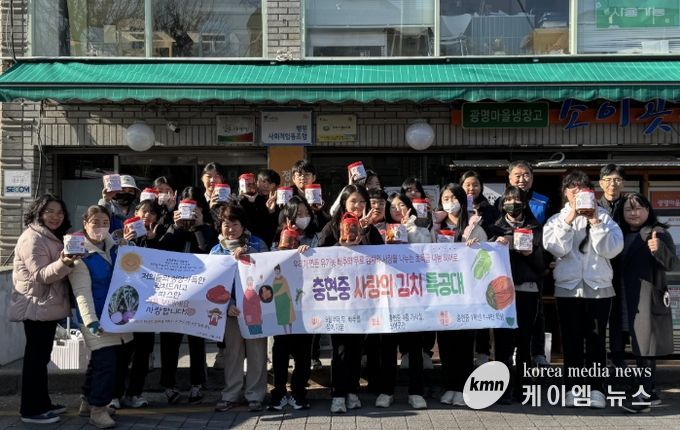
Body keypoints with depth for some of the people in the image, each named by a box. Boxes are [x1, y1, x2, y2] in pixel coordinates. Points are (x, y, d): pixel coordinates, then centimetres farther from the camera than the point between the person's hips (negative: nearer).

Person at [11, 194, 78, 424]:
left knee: (42, 357, 15)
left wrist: (67, 262, 7)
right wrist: (63, 263, -38)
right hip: (36, 307, -9)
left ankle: (42, 403, 23)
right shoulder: (32, 238, -16)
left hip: (47, 306, 9)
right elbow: (40, 275, -22)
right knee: (35, 357, -3)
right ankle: (31, 410, 4)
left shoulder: (52, 237, 13)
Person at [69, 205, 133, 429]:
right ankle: (98, 409, 4)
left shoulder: (115, 247, 6)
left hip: (118, 315, 7)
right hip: (97, 319, -7)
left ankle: (88, 402, 31)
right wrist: (90, 320, -29)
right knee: (105, 362, -10)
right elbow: (82, 292, -21)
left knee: (99, 361, 17)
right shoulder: (79, 254, -14)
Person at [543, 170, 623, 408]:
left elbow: (612, 250, -6)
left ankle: (595, 389, 8)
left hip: (599, 287, 0)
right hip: (568, 288, 0)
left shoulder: (603, 216, 8)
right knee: (571, 340, 3)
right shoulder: (557, 219, 9)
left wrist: (595, 222, -11)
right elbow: (556, 248, -10)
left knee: (596, 340, 1)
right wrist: (568, 220, -12)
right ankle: (573, 388, 9)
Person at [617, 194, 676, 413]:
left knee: (645, 346, -7)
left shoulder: (658, 233, -4)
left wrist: (659, 249, -33)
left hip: (649, 298, -7)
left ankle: (646, 393, -3)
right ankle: (650, 391, 19)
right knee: (638, 346, 11)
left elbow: (669, 263, -15)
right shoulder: (622, 235, 15)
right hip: (627, 298, 7)